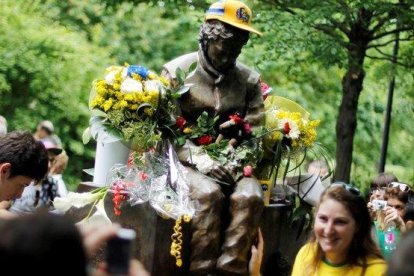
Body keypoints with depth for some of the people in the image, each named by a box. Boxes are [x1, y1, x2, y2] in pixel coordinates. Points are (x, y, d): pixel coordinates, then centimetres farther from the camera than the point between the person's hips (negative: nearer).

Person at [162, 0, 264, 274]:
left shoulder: (249, 79, 9)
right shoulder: (177, 71, -1)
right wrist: (201, 159, -21)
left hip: (233, 164, 3)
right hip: (188, 161, -3)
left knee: (251, 196, -29)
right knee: (208, 193, -34)